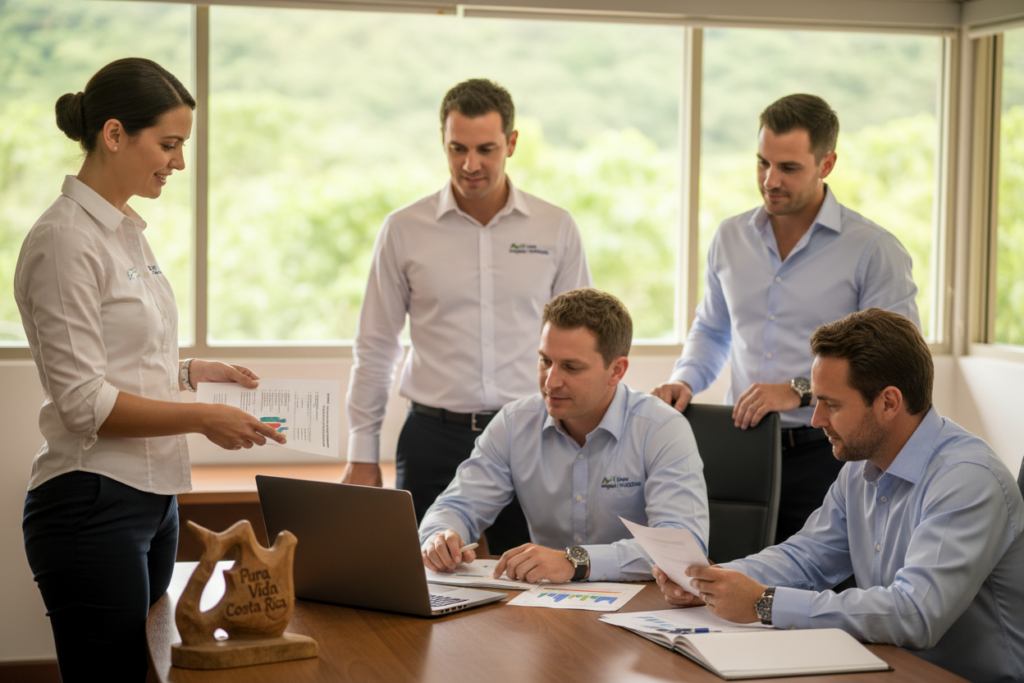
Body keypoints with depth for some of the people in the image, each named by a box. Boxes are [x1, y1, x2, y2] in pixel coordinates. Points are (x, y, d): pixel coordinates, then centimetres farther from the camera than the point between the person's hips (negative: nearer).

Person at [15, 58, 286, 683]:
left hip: (153, 498, 9)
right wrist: (203, 418, -19)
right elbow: (83, 402, -18)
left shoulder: (129, 231, 13)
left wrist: (192, 372, 9)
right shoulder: (66, 240, -14)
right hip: (94, 506, -9)